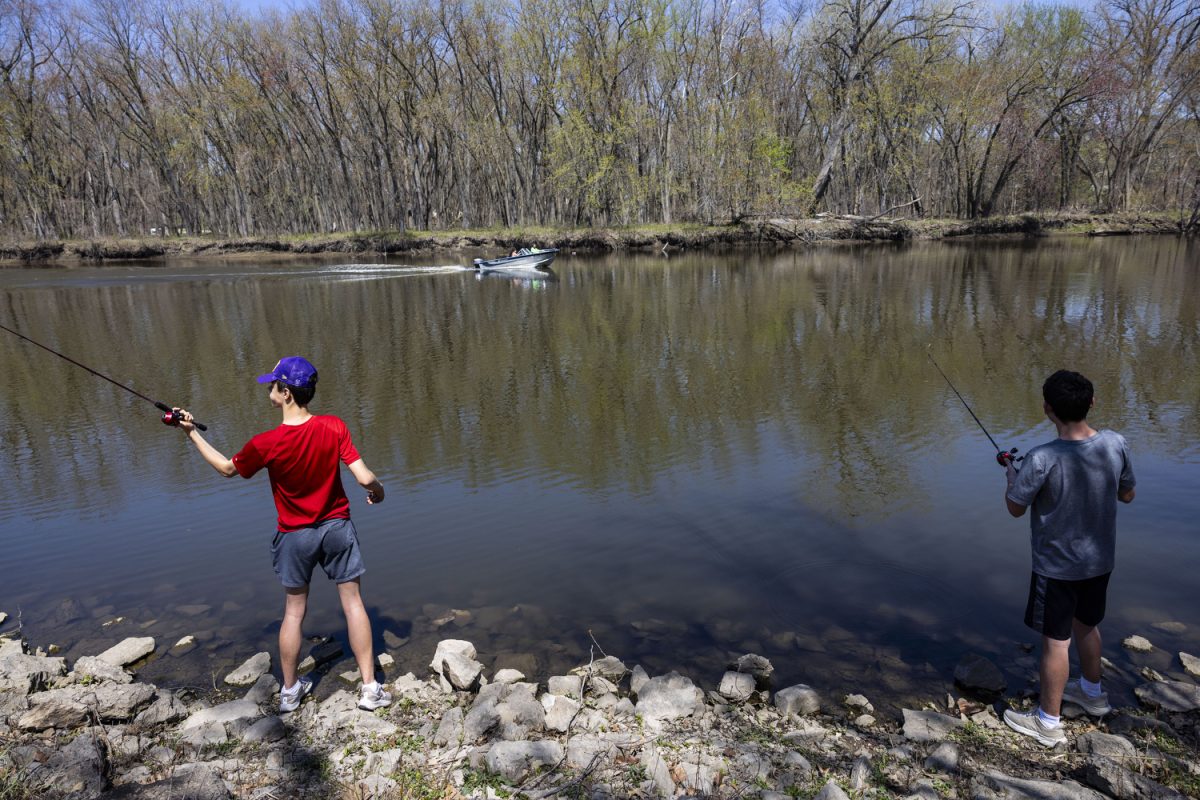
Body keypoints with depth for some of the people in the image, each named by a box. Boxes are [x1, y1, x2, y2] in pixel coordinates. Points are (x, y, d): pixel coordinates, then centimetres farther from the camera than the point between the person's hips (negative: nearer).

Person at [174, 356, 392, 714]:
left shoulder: (266, 444, -18)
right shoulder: (334, 427, -17)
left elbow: (227, 468, 2)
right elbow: (365, 478, -19)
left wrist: (192, 433, 11)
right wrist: (378, 491, 4)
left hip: (295, 536, 0)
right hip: (337, 527, 0)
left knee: (294, 612, 16)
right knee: (353, 603, 9)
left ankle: (290, 690, 31)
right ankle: (370, 688, 14)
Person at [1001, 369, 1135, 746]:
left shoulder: (1042, 460, -30)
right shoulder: (1116, 444, -12)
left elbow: (1015, 508, -15)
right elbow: (1127, 495, 4)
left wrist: (1011, 475, 3)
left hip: (1057, 567, -6)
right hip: (1100, 560, 6)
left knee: (1055, 640, 7)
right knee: (1086, 625, 27)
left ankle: (1048, 721, 23)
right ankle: (1092, 692, 48)